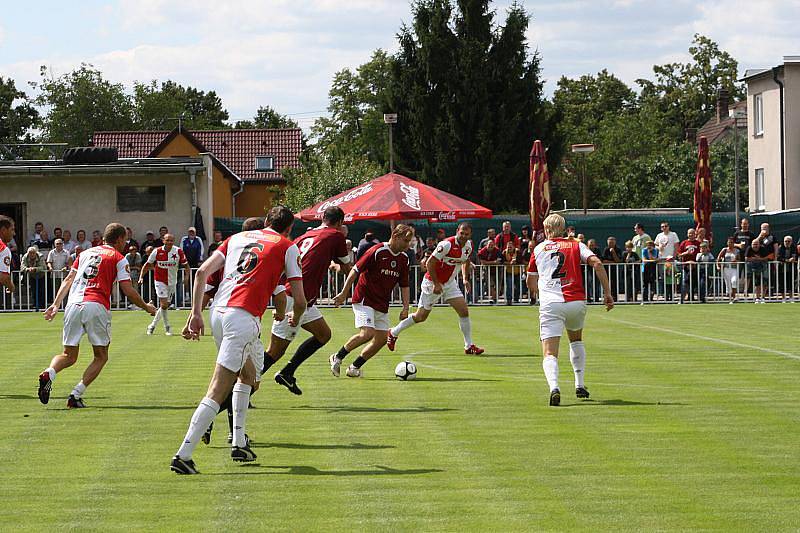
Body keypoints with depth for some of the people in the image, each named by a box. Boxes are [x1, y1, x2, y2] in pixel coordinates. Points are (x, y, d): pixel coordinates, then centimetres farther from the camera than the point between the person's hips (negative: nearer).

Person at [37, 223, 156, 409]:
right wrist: (146, 307, 16)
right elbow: (128, 291, 3)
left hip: (73, 305, 4)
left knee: (69, 356, 12)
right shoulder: (118, 259, 8)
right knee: (101, 357, 10)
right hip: (96, 307, -4)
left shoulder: (86, 253, 23)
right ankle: (76, 395, -6)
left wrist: (56, 304, 13)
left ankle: (49, 373, -21)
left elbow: (68, 280, 17)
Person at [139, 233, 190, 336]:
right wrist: (141, 277, -7)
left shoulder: (179, 252, -7)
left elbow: (186, 265, 2)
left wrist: (186, 277, -14)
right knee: (164, 304, -15)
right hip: (160, 281, -3)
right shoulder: (157, 252, -10)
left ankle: (152, 326, 26)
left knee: (166, 306, 9)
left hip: (172, 282, 3)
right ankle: (167, 327, -1)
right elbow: (147, 265, 1)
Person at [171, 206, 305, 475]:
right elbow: (299, 300, 6)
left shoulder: (237, 237, 22)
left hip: (218, 312, 6)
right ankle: (183, 456, -18)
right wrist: (295, 318, 29)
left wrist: (196, 313, 11)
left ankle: (239, 443, 24)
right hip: (244, 319, -6)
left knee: (248, 374, 28)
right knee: (216, 392, -10)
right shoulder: (288, 247, 9)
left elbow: (202, 272, 12)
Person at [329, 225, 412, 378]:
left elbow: (404, 285, 13)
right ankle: (338, 357, -3)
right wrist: (344, 294, -15)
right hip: (364, 300, -7)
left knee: (382, 339, 0)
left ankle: (354, 368, 13)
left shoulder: (403, 258, 6)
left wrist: (405, 308, 2)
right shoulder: (377, 251, -15)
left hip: (382, 305, 7)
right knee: (367, 333, -22)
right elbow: (355, 270, -13)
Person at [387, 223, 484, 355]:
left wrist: (465, 279, 6)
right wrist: (436, 284, -21)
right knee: (421, 316, 2)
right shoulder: (447, 244, -26)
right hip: (432, 283, -6)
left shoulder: (469, 246, -3)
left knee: (464, 311, -7)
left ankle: (469, 346, 2)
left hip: (450, 283, 6)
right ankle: (393, 333, 22)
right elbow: (430, 263, -22)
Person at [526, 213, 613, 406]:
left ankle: (554, 388, -34)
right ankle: (580, 385, 28)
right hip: (577, 301, 2)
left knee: (549, 353, -7)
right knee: (576, 340, 31)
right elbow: (597, 263, -2)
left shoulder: (539, 249, 16)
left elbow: (531, 283, 23)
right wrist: (607, 293, -2)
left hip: (550, 303, -2)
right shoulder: (576, 245, 15)